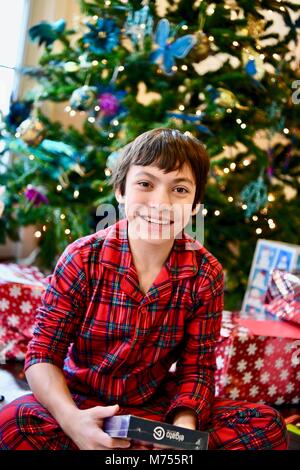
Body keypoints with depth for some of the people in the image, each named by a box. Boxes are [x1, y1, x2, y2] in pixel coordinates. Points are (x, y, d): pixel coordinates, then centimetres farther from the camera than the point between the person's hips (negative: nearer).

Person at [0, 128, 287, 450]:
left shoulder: (205, 273, -8)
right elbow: (43, 355, -13)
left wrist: (183, 425, -26)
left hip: (158, 406, 2)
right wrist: (72, 420, -33)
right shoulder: (83, 259, -13)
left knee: (267, 425, -18)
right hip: (82, 404, -2)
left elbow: (197, 367, -4)